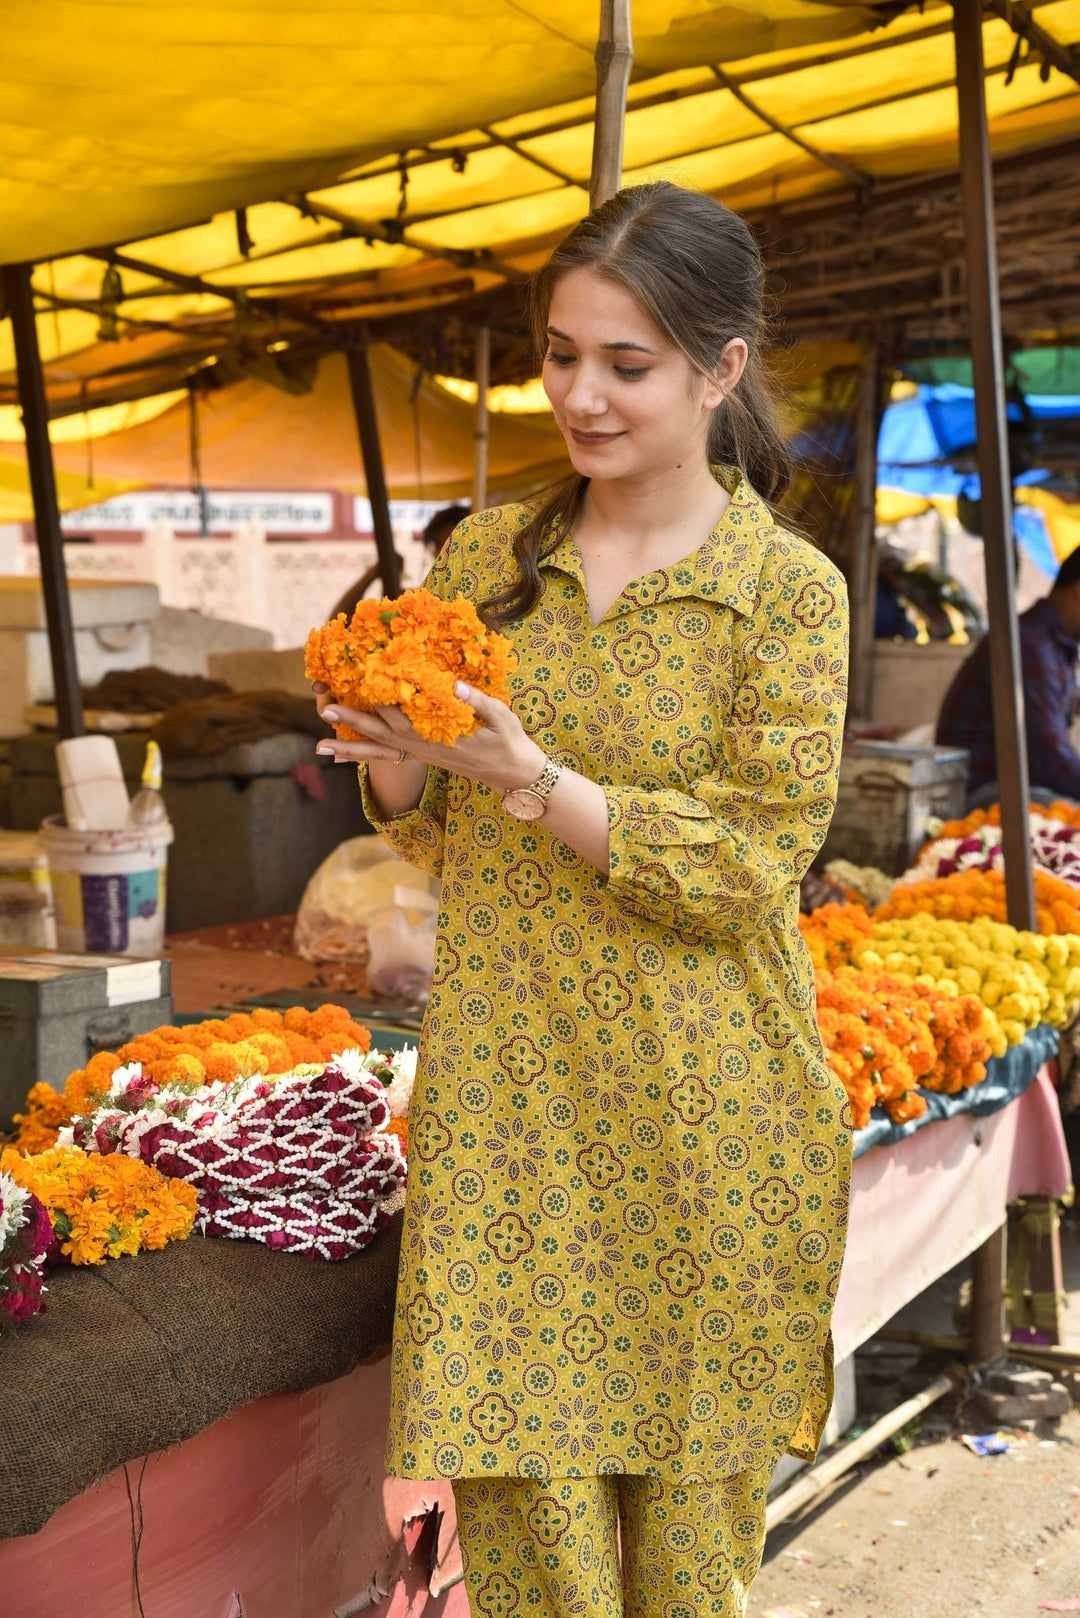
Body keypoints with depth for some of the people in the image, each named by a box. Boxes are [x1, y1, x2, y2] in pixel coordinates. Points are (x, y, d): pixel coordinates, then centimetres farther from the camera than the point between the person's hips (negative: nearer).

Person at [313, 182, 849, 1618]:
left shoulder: (789, 589, -6)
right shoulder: (484, 558, 6)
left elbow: (749, 873, -12)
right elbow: (436, 838, 12)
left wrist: (533, 780, -22)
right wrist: (386, 753, -10)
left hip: (696, 1114, -2)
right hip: (504, 1102, 3)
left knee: (687, 1477, 14)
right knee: (518, 1479, 7)